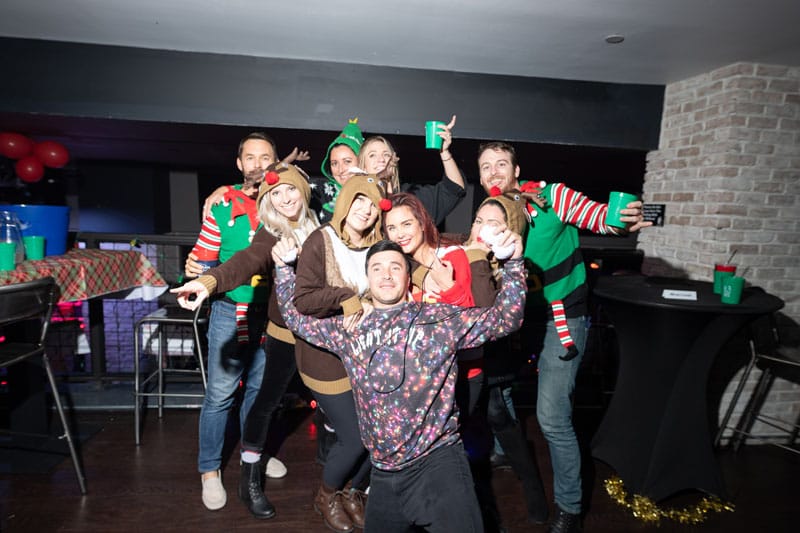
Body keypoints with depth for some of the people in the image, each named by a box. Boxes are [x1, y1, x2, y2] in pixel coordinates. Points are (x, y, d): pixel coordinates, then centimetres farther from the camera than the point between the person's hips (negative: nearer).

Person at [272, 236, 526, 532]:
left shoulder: (440, 319, -2)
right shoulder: (349, 328, 8)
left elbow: (504, 319, -2)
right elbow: (298, 319, 20)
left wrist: (513, 263, -11)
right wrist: (284, 268, 16)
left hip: (437, 460, -4)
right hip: (383, 470, 4)